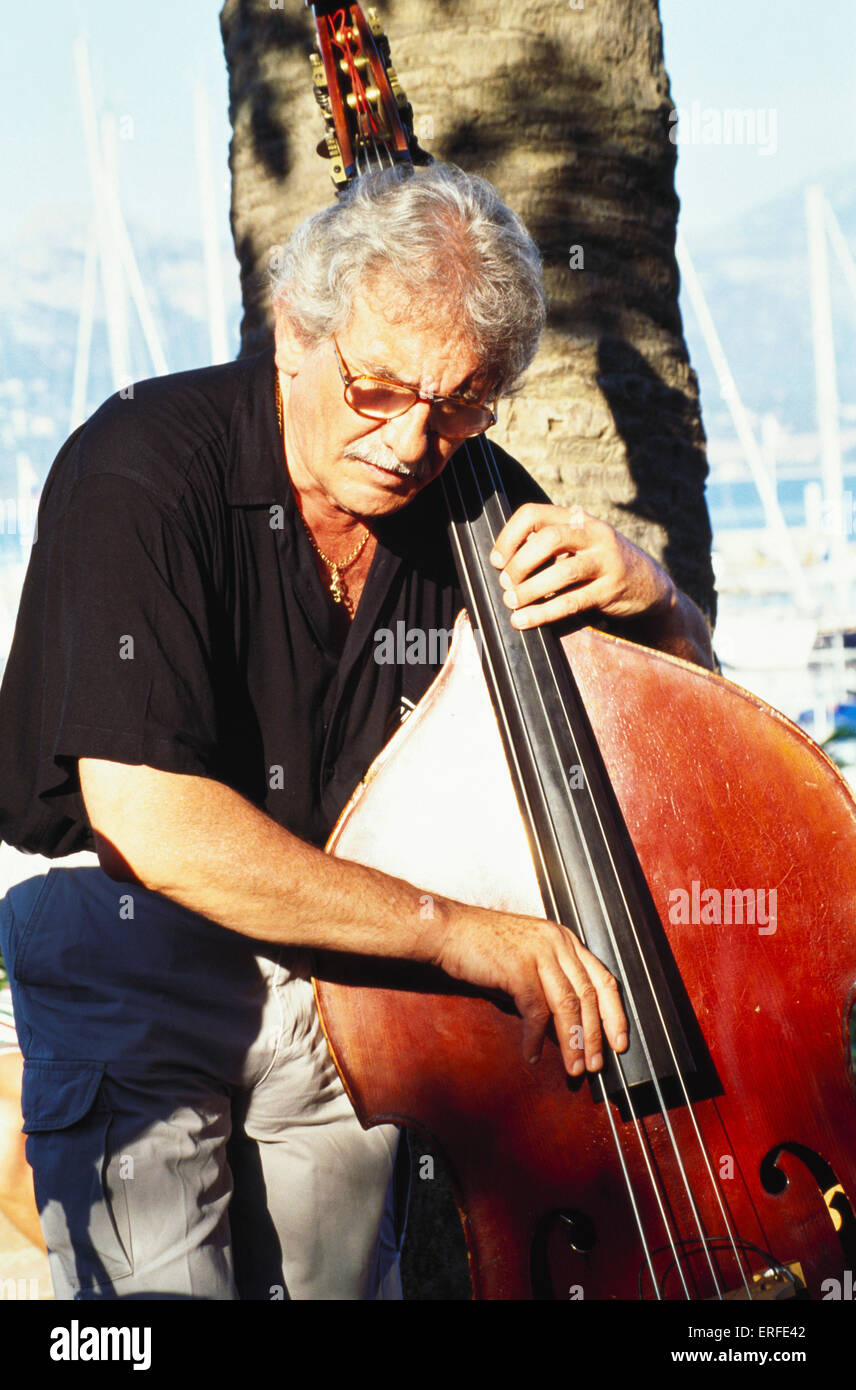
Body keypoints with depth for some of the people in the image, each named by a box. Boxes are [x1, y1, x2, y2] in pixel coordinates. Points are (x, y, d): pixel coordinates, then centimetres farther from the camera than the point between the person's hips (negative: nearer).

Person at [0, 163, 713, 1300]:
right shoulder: (141, 471, -20)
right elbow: (148, 822, -31)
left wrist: (648, 595, -15)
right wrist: (454, 930, -33)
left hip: (346, 969, 5)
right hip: (137, 964, -5)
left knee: (339, 1283, 12)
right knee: (160, 1285, -17)